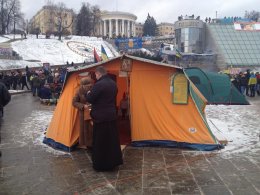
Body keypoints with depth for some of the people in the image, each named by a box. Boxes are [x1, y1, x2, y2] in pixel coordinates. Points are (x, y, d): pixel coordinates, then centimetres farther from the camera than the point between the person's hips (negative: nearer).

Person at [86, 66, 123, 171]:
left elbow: (90, 99, -16)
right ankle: (114, 161, 28)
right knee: (113, 140, 16)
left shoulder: (98, 85, -19)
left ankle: (100, 165, 11)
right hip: (112, 116, 8)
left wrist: (88, 94, 6)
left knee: (100, 142, 2)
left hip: (101, 117, -8)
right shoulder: (113, 84, 9)